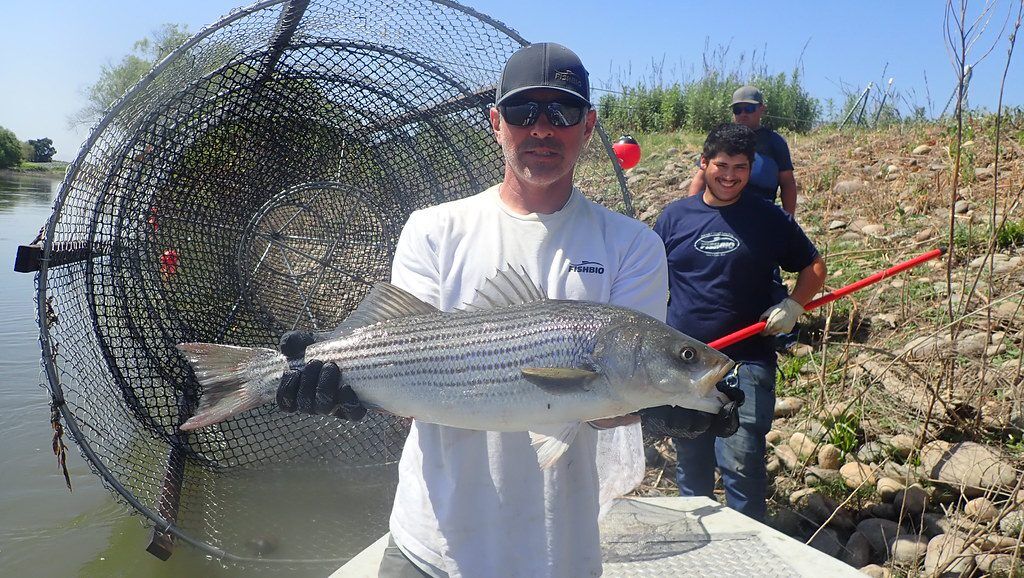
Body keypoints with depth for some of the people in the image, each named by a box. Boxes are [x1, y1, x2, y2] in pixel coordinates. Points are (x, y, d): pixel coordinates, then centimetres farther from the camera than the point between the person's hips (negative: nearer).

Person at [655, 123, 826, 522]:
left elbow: (814, 268, 12)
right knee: (690, 462, 14)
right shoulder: (675, 216, 6)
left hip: (746, 359, -2)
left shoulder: (769, 219, 3)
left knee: (742, 463, -9)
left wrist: (794, 305, -8)